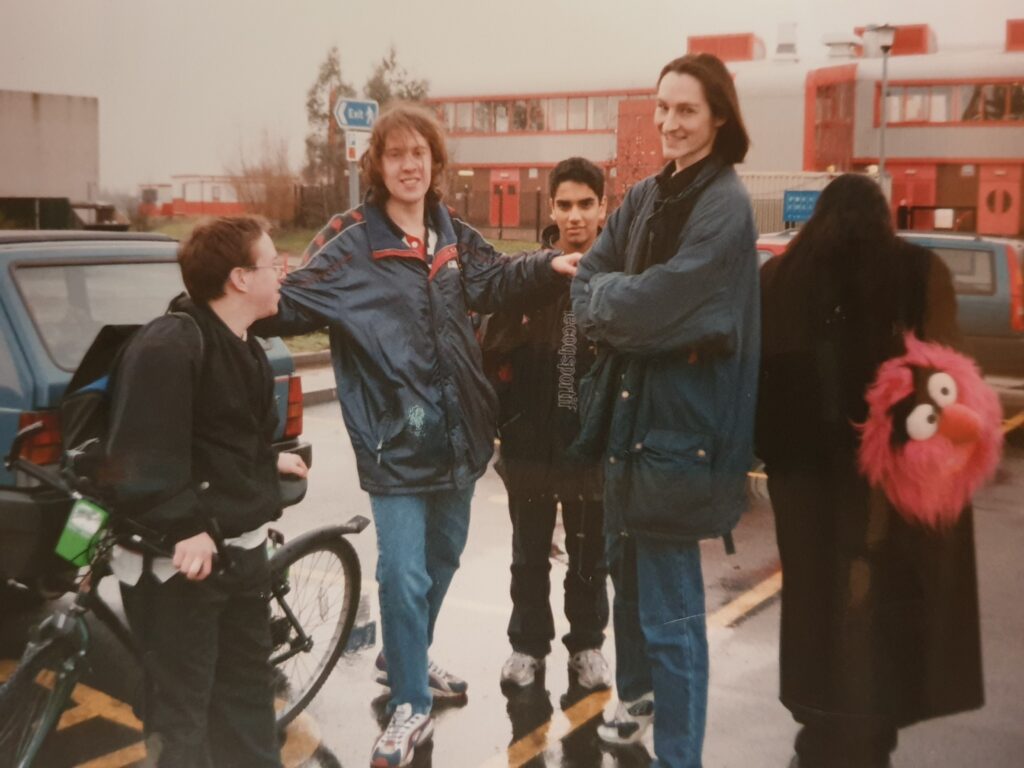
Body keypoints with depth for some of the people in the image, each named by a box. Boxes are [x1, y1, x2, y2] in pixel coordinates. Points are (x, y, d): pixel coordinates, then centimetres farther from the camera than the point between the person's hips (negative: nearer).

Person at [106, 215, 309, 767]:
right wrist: (183, 529, -27)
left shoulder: (245, 349, 11)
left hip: (242, 545, 9)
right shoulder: (168, 345, -21)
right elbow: (141, 451, -26)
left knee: (248, 681, 21)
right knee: (181, 702, 2)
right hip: (179, 554, -9)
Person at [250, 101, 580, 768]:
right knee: (405, 574, -6)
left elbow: (493, 279, 21)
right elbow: (295, 301, -18)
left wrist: (550, 266, 5)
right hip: (395, 438, -6)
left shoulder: (455, 237, 8)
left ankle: (406, 660, 46)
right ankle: (410, 706, 13)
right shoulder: (351, 242, -10)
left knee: (444, 556, 22)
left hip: (458, 432, 7)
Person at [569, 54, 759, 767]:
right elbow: (588, 282, 3)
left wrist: (608, 297, -5)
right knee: (629, 569, 25)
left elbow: (656, 302, -23)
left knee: (671, 606, -4)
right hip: (632, 408, 9)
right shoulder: (645, 197, 10)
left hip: (680, 421, -9)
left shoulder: (725, 204, -15)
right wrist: (630, 305, -14)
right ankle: (638, 691, 47)